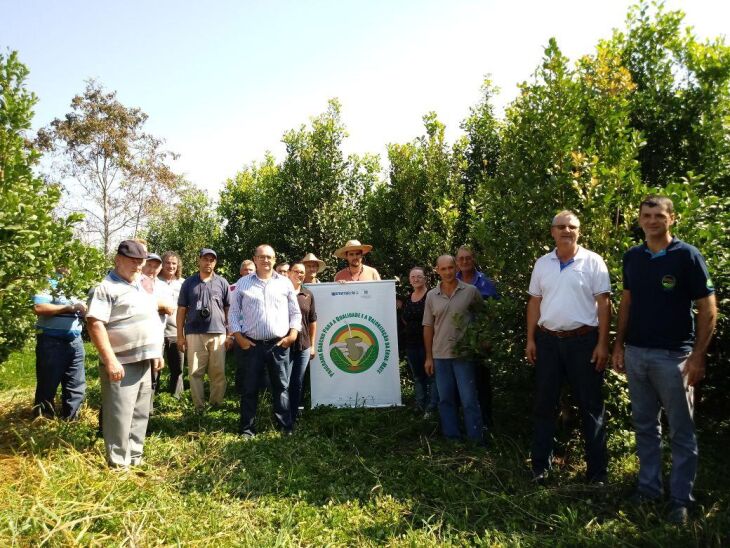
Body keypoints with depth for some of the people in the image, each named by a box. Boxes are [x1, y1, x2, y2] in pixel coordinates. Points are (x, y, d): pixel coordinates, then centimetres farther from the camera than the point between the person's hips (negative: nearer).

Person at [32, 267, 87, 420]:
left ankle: (70, 422, 21)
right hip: (52, 342, -6)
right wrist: (69, 307, -17)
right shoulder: (48, 284, -5)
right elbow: (38, 308, -19)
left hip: (75, 342, 6)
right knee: (48, 386, 4)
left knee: (77, 387, 9)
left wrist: (84, 309, -1)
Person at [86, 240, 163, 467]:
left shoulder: (141, 287, 17)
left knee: (140, 414, 15)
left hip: (144, 363, 8)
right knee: (119, 417, -2)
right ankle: (118, 464, 9)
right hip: (122, 365, -8)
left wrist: (156, 353, 18)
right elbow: (95, 324, -19)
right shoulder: (106, 288, -9)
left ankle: (135, 458, 28)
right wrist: (110, 360, -24)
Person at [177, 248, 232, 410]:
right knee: (195, 373, 2)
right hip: (194, 334, 0)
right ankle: (199, 407, 11)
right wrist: (180, 335, 3)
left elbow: (229, 309, 8)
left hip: (218, 333, 0)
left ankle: (216, 405, 13)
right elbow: (181, 310, 8)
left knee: (218, 372, 1)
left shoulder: (222, 282, 7)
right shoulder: (189, 283, 8)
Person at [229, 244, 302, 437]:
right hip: (251, 345, 0)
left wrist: (293, 334, -2)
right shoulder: (242, 283, 7)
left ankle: (286, 427, 15)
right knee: (249, 388, 5)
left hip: (279, 345, 1)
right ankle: (247, 428, 16)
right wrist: (239, 337, -3)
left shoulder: (285, 283, 8)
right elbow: (234, 312, 7)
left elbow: (295, 312, 10)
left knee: (281, 387, 6)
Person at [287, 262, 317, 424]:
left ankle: (294, 416, 23)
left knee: (298, 383, 11)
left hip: (303, 345, 4)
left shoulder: (308, 295, 8)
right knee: (285, 382, 0)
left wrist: (312, 344, 11)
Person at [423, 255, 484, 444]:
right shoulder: (431, 295, 5)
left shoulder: (471, 291, -2)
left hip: (464, 354, -3)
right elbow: (428, 327, 7)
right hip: (440, 355, 3)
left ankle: (476, 441, 10)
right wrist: (428, 357, 5)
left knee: (469, 400, 0)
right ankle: (452, 438, 23)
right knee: (445, 399, 11)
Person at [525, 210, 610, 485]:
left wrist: (603, 343, -9)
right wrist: (530, 340, 5)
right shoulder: (542, 264, 8)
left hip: (583, 340, -3)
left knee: (591, 405, 6)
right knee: (544, 404, 9)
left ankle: (597, 470, 18)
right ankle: (540, 466, 20)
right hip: (548, 340, 3)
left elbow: (603, 303, -4)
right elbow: (534, 303, 10)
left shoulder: (593, 262, -2)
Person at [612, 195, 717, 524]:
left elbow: (708, 309, -8)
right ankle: (649, 486, 27)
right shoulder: (632, 257, 6)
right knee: (644, 425, 14)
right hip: (636, 353, 5)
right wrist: (618, 345, 8)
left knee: (681, 431, 6)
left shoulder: (687, 256, -8)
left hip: (673, 355, -5)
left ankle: (681, 499, 17)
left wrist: (698, 356, -13)